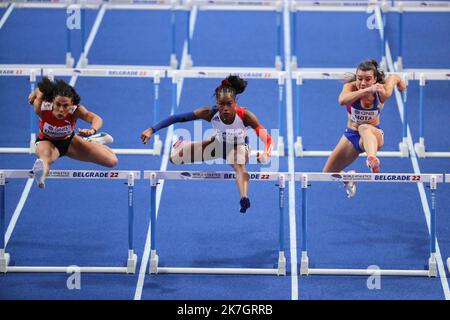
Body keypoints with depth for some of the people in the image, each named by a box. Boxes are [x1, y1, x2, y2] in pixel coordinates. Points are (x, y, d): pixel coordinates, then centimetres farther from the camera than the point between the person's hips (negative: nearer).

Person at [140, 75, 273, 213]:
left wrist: (265, 154, -62)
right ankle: (180, 145, 40)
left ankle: (244, 198, -59)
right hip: (219, 142, 3)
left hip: (239, 145, -3)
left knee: (239, 166, -40)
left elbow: (267, 139, -39)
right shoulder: (210, 113, -33)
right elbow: (178, 118, -32)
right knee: (176, 158, 4)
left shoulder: (245, 116, -37)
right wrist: (152, 130, -41)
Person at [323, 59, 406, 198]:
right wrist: (367, 90, -59)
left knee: (365, 128, -42)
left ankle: (372, 159, -73)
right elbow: (342, 100, -48)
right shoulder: (350, 87, -22)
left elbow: (394, 77, 2)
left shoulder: (382, 93, -21)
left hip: (373, 134, -3)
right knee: (328, 173, 10)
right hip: (351, 135, 3)